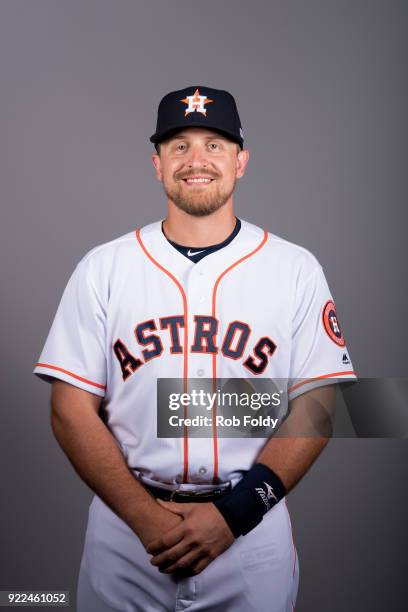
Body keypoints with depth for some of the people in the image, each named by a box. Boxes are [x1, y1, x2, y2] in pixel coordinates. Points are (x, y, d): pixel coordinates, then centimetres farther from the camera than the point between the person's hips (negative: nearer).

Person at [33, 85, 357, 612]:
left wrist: (234, 511, -13)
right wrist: (148, 517, -13)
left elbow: (315, 405, -4)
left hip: (253, 530, 0)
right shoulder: (102, 268, 0)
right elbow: (72, 411, -3)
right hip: (124, 528, 1)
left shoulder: (296, 269, -1)